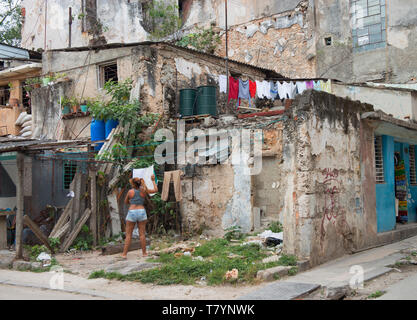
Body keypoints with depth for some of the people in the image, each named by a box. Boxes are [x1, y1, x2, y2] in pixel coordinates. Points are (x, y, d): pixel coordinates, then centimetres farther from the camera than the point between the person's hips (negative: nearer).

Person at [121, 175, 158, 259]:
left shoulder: (130, 191, -2)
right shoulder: (144, 191, 3)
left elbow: (126, 202, 14)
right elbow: (156, 190, 15)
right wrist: (153, 181, 25)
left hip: (132, 212, -2)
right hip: (141, 212, 2)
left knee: (128, 235, 3)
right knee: (142, 234, 8)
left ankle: (124, 254, 2)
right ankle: (144, 253, 10)